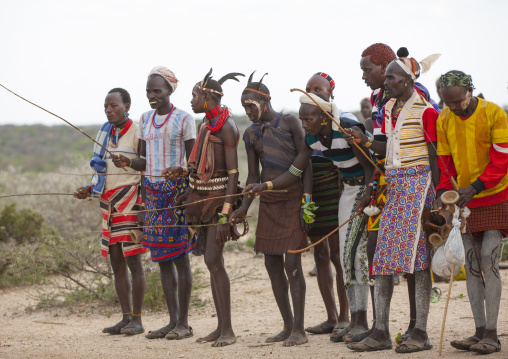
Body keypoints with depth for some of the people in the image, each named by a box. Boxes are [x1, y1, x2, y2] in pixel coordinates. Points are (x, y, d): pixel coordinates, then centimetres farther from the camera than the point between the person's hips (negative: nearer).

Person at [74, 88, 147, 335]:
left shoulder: (137, 132, -6)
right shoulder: (105, 132, 17)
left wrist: (129, 162, -25)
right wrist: (89, 190, 12)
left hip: (130, 198, -8)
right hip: (109, 201, 8)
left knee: (133, 259, -8)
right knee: (116, 261, 7)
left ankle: (137, 320, -5)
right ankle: (126, 318, 12)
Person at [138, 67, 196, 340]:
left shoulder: (184, 119, -4)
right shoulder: (145, 119, 13)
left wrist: (186, 182, -20)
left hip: (177, 189, -6)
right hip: (153, 191, 6)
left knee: (179, 255, -5)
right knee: (162, 258, 6)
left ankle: (183, 323, 0)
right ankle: (173, 321, 11)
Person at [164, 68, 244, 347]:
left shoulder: (226, 127, -14)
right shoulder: (206, 124, 13)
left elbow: (233, 172, -18)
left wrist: (225, 214, -23)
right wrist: (183, 171, 3)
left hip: (220, 196, -9)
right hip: (202, 198, 9)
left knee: (213, 260, -14)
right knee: (212, 262, 9)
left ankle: (228, 330, -10)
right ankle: (221, 327, 13)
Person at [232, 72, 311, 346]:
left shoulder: (289, 122, -5)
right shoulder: (250, 133, 10)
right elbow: (253, 175, 12)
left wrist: (306, 198, -14)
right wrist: (244, 208, 1)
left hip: (292, 199, -6)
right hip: (267, 202, 6)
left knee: (292, 263, -10)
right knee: (272, 264, 5)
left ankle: (299, 330, -7)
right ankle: (288, 326, 15)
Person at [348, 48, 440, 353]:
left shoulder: (425, 111, -9)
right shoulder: (389, 108, 14)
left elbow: (435, 155, -8)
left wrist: (436, 196, -10)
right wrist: (364, 141, 1)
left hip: (418, 184, -8)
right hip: (393, 185, 8)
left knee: (416, 255, -8)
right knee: (383, 256, 3)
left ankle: (421, 333, -4)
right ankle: (381, 332, 5)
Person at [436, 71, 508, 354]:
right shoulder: (444, 120, 2)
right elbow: (445, 161, 9)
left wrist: (475, 187, -23)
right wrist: (444, 192, -7)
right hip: (465, 202, 5)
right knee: (472, 265, 3)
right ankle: (480, 332, 6)